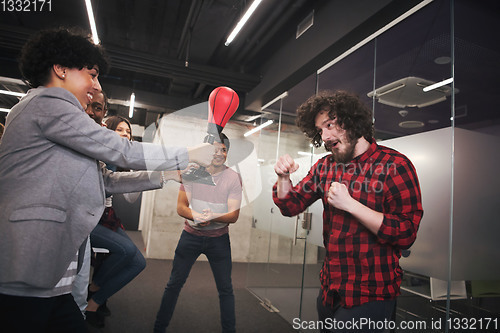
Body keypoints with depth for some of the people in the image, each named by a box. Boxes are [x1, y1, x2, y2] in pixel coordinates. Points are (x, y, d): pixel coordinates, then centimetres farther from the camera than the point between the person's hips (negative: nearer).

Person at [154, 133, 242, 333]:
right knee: (174, 284, 9)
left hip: (218, 239, -1)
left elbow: (234, 216, -11)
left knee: (225, 289, 7)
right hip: (191, 235, 1)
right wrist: (197, 217, -26)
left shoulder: (233, 178, -8)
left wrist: (211, 217, -30)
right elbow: (180, 207, -5)